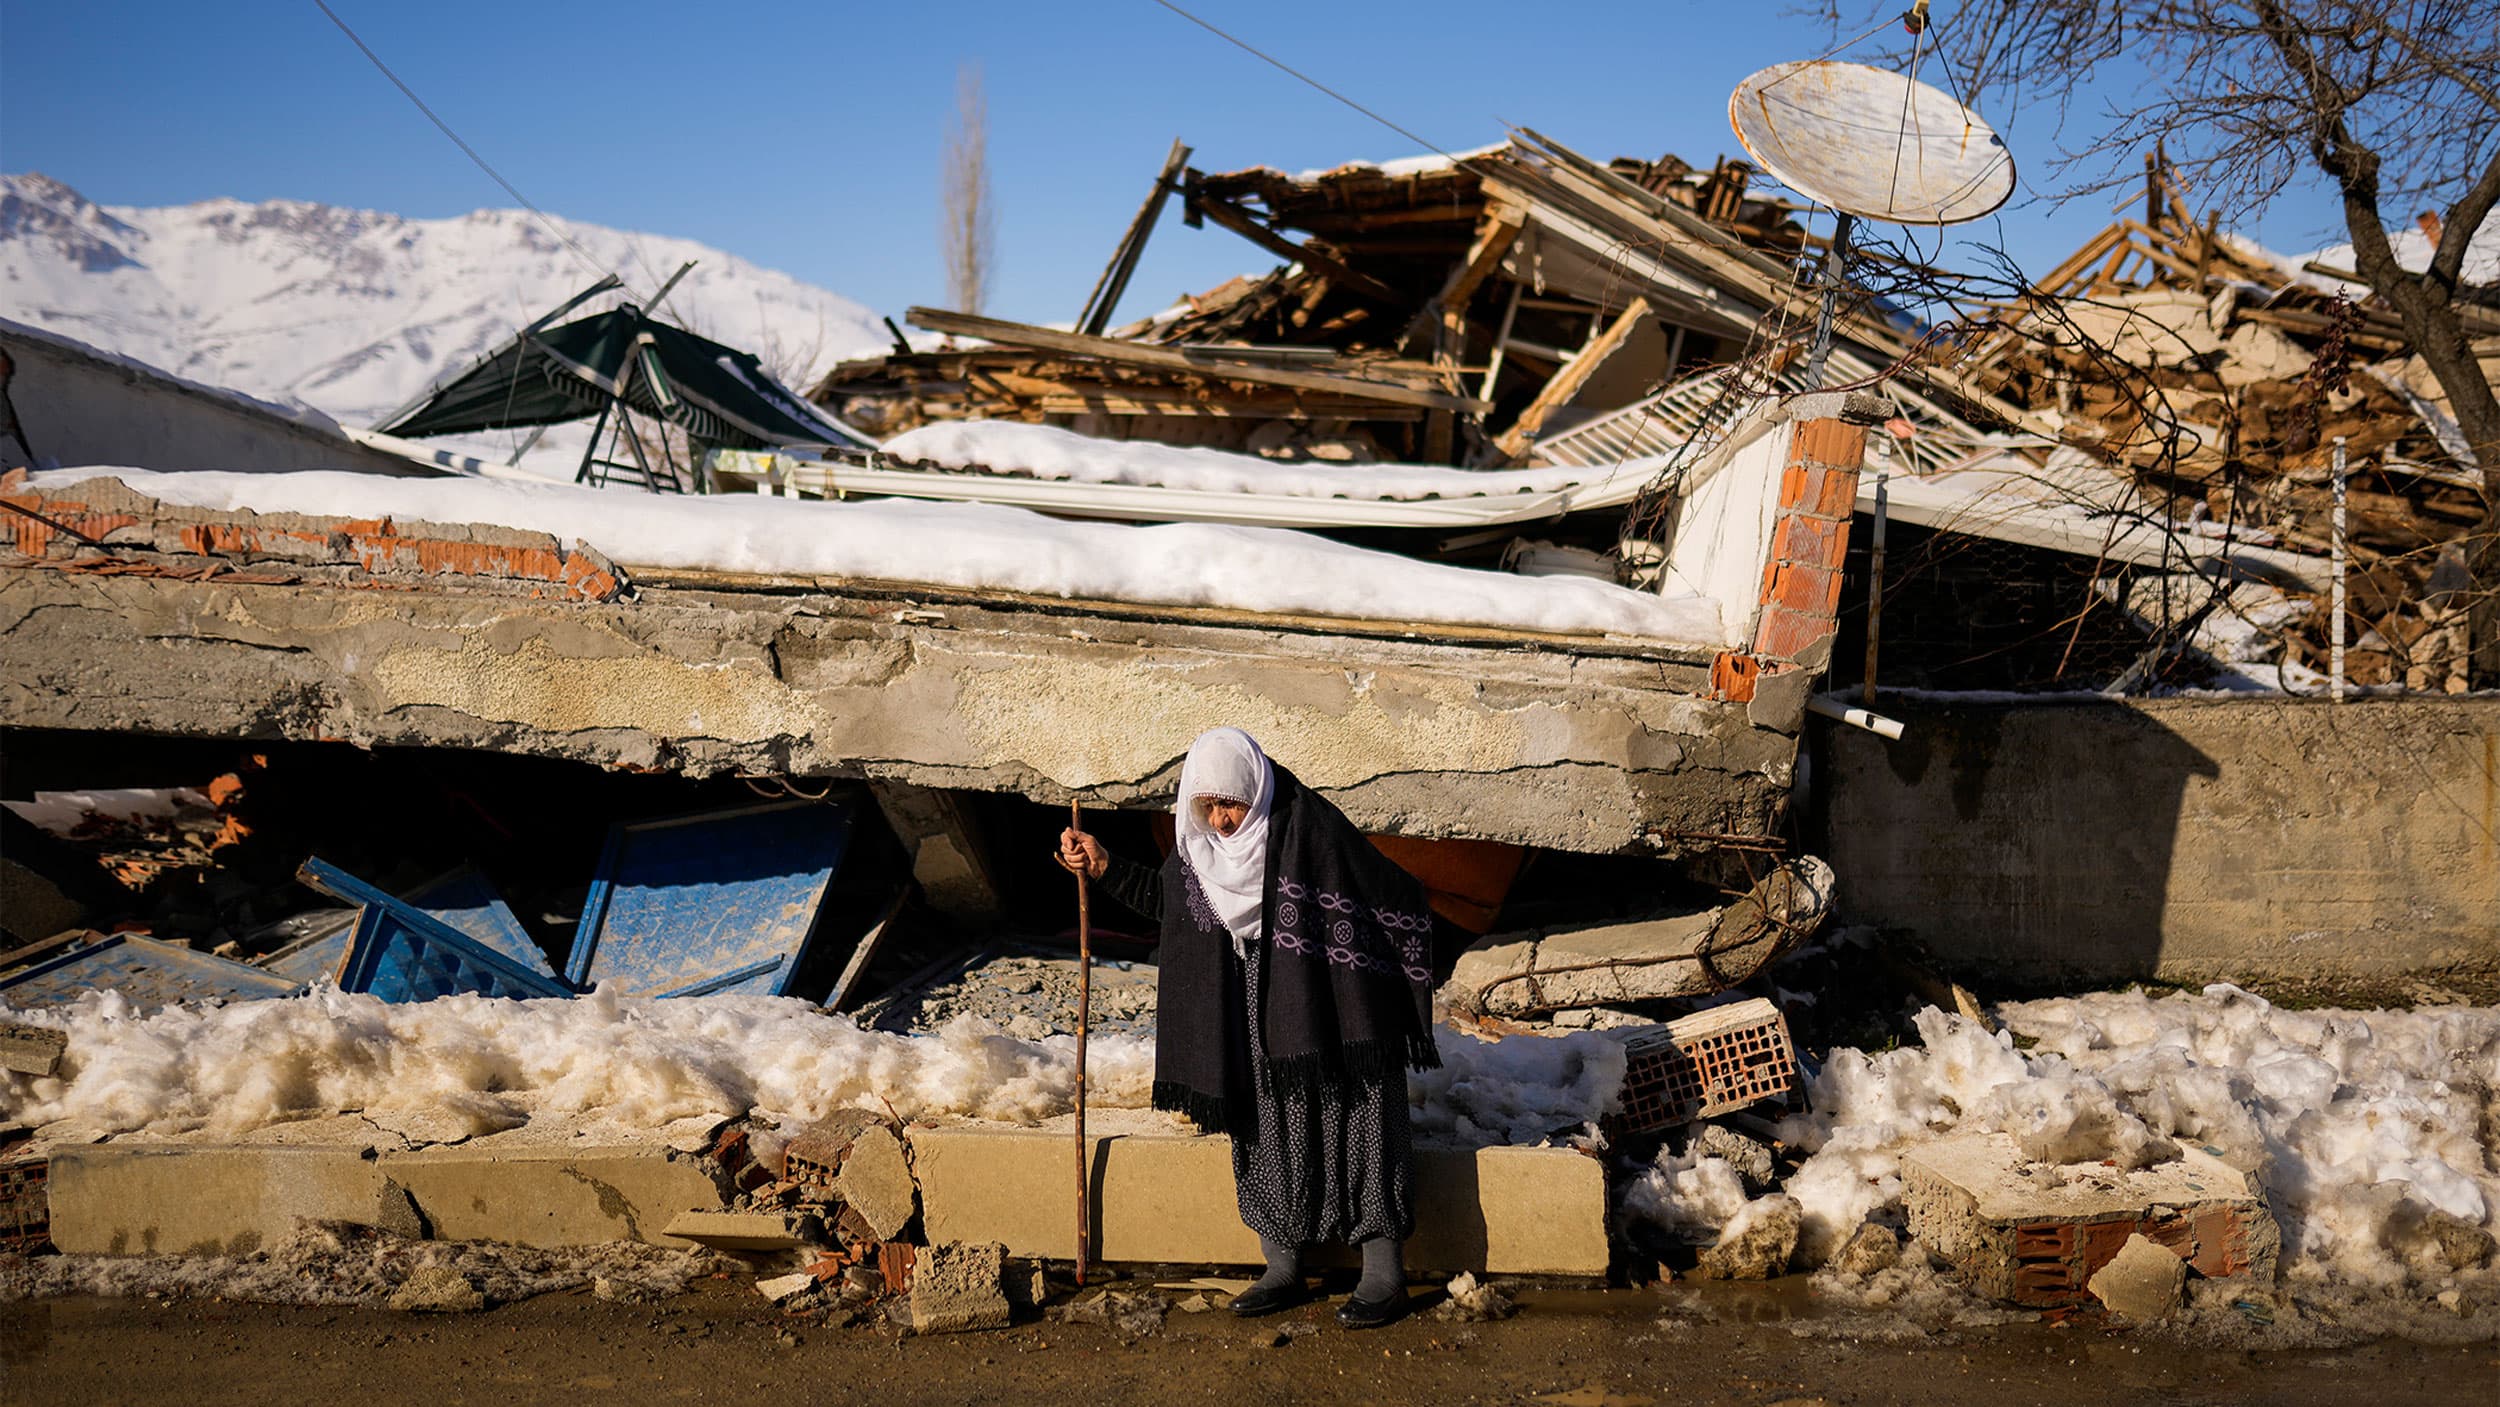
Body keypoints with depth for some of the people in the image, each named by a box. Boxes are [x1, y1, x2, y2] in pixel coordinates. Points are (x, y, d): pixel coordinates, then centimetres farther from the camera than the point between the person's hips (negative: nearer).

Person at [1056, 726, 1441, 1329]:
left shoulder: (1309, 827, -19)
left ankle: (1385, 1276, 6)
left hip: (1328, 1023, -6)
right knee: (1265, 1137, 9)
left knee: (1355, 1135, -1)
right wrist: (1105, 868, 8)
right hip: (1254, 1025, 6)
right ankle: (1284, 1272, 21)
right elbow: (1167, 896, 19)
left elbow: (1397, 897, -13)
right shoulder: (1202, 843, -1)